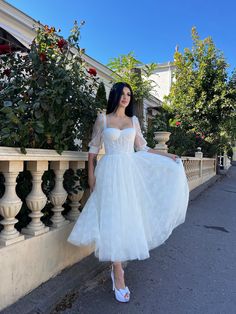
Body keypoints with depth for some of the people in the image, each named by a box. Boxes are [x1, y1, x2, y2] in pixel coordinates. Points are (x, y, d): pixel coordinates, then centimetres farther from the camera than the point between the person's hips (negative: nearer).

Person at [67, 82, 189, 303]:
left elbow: (142, 148, 14)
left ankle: (117, 261, 25)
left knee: (129, 216, 5)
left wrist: (166, 156, 10)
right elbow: (93, 148, 4)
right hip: (110, 172, -3)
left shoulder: (134, 120, 12)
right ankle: (118, 275, 2)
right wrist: (91, 175, -1)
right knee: (114, 219, -6)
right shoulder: (102, 119, 4)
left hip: (131, 172, 4)